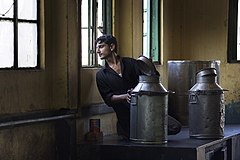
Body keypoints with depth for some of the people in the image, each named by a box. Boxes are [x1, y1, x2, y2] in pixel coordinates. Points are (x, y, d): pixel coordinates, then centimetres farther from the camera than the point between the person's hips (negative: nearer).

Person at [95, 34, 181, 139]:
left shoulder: (130, 63, 11)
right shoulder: (101, 75, 10)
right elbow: (108, 98, -1)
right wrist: (125, 96, -19)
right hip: (125, 116, 0)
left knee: (175, 127, -12)